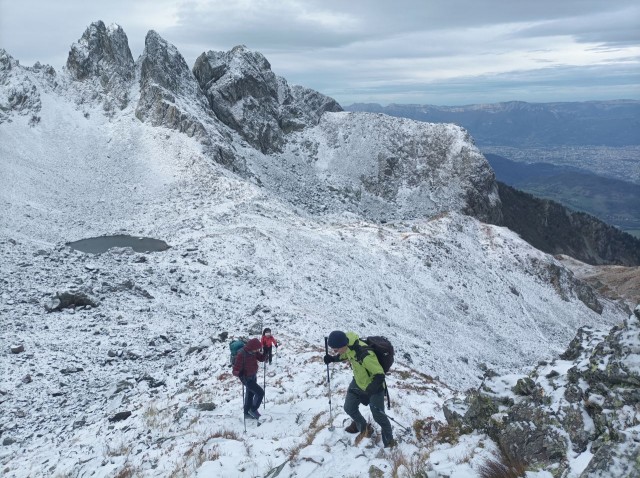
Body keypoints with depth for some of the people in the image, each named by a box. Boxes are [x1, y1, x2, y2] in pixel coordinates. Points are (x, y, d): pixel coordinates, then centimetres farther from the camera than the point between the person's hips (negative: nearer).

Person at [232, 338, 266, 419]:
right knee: (260, 392, -7)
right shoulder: (242, 355, -31)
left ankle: (246, 413, 42)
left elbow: (261, 358, 2)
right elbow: (236, 369, -27)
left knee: (250, 394, 23)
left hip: (253, 376, 8)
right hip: (247, 378, -8)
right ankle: (253, 410, 14)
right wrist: (239, 374, -47)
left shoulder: (254, 352, -9)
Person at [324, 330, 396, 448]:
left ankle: (389, 441, 30)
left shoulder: (366, 355, -42)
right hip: (358, 382, 7)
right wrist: (333, 358, -4)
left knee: (378, 416, 5)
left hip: (374, 388, -7)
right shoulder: (348, 344, -19)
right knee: (349, 408, 18)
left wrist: (369, 389, -44)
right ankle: (362, 425, 47)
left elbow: (380, 375, -33)